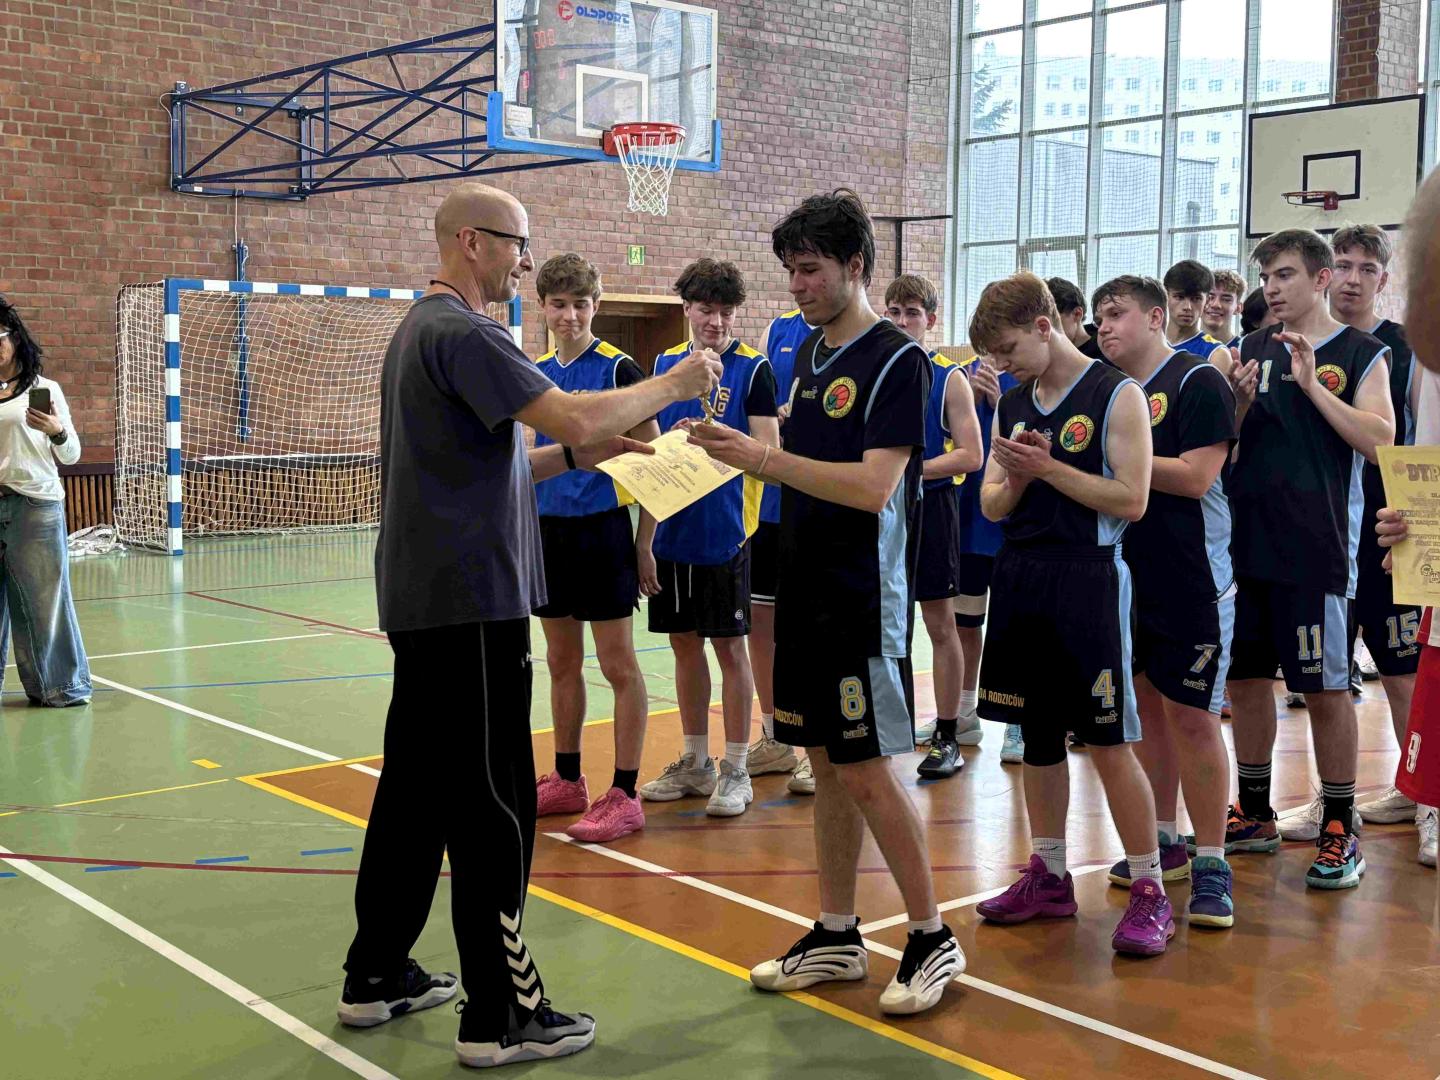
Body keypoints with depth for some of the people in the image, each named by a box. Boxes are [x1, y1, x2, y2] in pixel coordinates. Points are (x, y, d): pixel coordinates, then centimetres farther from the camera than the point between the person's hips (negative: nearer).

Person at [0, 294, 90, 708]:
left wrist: (58, 431, -14)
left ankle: (61, 685, 12)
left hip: (35, 504, -3)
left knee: (44, 596, 1)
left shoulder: (43, 390, 2)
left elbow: (70, 456, 2)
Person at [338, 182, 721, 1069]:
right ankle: (501, 1014, 3)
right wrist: (674, 383, -10)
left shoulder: (424, 329, 18)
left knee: (416, 787, 15)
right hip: (471, 603, -10)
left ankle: (378, 976, 25)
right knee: (490, 806, -4)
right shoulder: (461, 332, -14)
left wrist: (576, 456, 9)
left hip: (424, 598, 10)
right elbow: (573, 412, -24)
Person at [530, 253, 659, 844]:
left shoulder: (619, 369, -8)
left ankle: (624, 795, 5)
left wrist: (645, 544, -9)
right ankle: (566, 782, 24)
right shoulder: (536, 372, 9)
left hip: (602, 530, -6)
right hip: (548, 529, 6)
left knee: (618, 665, -1)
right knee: (562, 662, 13)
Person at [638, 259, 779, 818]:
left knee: (729, 647, 2)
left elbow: (768, 449, -10)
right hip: (671, 528, 5)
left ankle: (735, 770, 12)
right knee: (685, 644, 13)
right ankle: (695, 762, 26)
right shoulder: (665, 363, 10)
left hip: (725, 531, -5)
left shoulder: (752, 369, -5)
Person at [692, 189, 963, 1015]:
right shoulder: (808, 355, 12)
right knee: (827, 768, 13)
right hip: (807, 592, 8)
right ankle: (837, 936, 24)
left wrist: (766, 457, -23)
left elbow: (873, 486, -21)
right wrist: (744, 454, -1)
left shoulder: (897, 361, -12)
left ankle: (933, 938, 12)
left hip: (864, 601, -8)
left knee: (867, 773, -4)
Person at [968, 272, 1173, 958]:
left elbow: (1131, 499, -13)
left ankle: (1149, 891, 5)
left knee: (1109, 742, -4)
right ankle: (1049, 876, 24)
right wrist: (1017, 477, -8)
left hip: (1088, 579, -6)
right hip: (1019, 578, 6)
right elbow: (992, 505, 13)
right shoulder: (1012, 404, 13)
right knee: (1037, 735, 12)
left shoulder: (1117, 396, -6)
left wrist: (1048, 467, -15)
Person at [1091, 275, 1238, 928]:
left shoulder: (1198, 382, -8)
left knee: (1191, 714, -6)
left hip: (1190, 578, -7)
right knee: (1146, 705, 12)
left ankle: (1211, 866, 1)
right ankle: (1163, 843, 25)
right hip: (1130, 574, 7)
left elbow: (1196, 477, -18)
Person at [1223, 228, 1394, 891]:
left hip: (1316, 545, -5)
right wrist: (1240, 402, -7)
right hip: (1246, 539, 5)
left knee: (1326, 687, 0)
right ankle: (1255, 817, 25)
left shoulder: (1360, 353, 0)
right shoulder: (1253, 349, 12)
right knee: (1244, 678, 10)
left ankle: (1340, 831, 12)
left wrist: (1311, 384, -16)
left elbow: (1378, 439, -12)